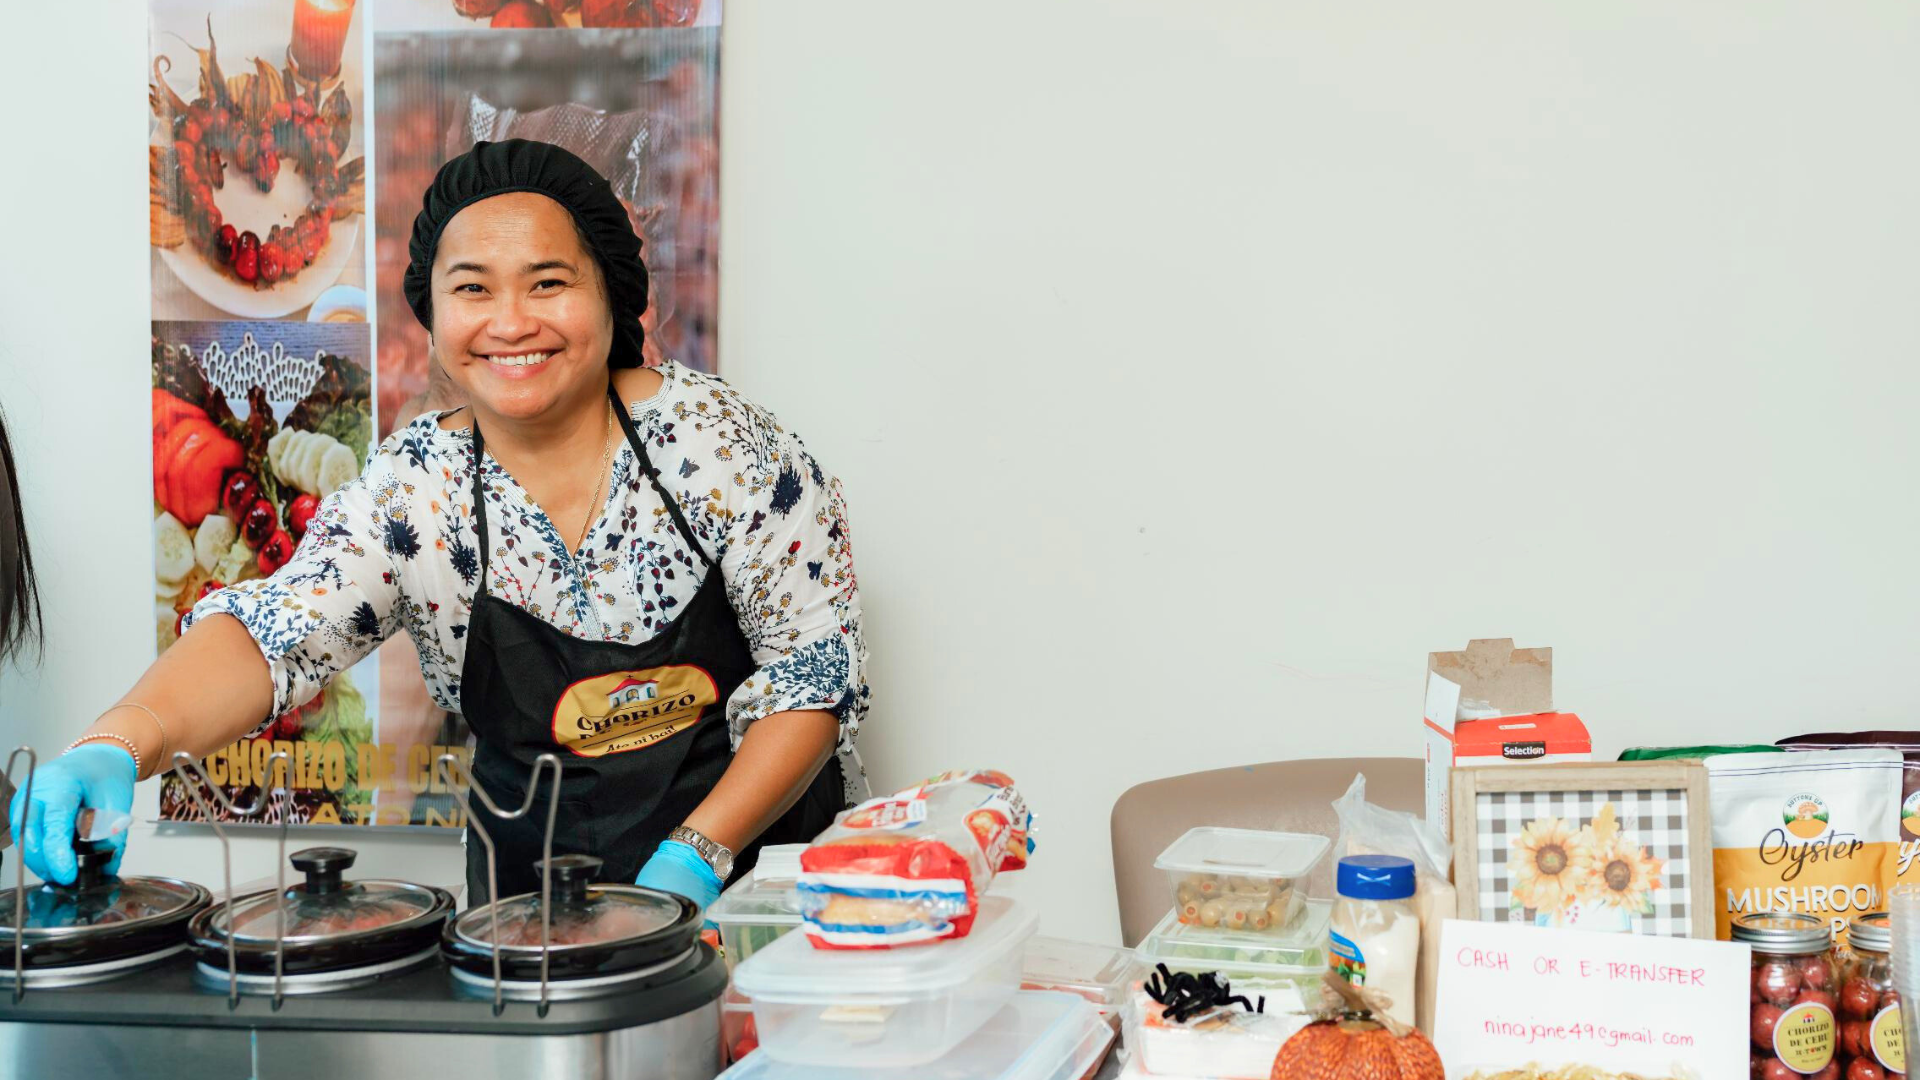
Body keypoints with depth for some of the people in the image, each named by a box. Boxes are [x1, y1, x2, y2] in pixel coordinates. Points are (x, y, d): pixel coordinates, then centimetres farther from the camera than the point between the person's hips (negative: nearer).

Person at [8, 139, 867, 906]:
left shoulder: (716, 439, -9)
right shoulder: (411, 491, -4)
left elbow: (817, 661, -7)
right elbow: (275, 634, -18)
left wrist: (698, 852, -17)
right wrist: (120, 742, -38)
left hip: (755, 848, -2)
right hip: (538, 884, 2)